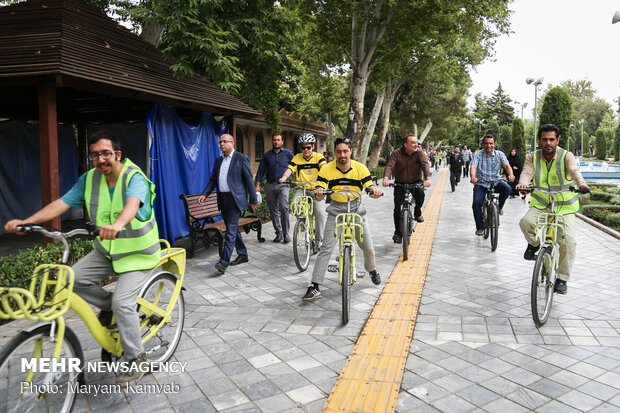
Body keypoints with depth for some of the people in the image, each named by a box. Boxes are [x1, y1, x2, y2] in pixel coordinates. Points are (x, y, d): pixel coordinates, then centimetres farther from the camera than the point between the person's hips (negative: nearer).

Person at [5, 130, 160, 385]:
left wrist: (117, 224, -63)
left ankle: (136, 360, 1)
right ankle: (108, 306, 17)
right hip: (106, 251, 6)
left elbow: (132, 203, -42)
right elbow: (62, 203, -7)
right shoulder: (89, 179, -1)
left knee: (122, 301, -18)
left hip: (138, 253, -6)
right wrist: (25, 221, -19)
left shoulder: (134, 177, -21)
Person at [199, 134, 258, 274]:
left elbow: (249, 180, -5)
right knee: (232, 228, 13)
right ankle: (242, 255, 27)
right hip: (223, 199, 7)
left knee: (231, 230, -12)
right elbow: (213, 180, 16)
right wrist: (204, 194, 0)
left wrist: (253, 200, -6)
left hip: (235, 199, -7)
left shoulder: (241, 158, -4)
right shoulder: (218, 161, 15)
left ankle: (224, 262, -14)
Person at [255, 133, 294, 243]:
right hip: (270, 185, 3)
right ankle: (278, 233, 16)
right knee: (273, 210, 5)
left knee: (283, 207, -19)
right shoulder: (267, 155, 11)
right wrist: (257, 185, 3)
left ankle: (286, 233, -9)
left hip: (283, 185, -3)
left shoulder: (288, 154, 6)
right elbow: (261, 170, 11)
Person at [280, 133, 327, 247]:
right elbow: (290, 169, -8)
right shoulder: (297, 158, 5)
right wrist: (284, 177, -30)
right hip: (301, 189, 1)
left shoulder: (318, 157, 0)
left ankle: (319, 239, 2)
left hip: (316, 190, -1)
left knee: (320, 212, -15)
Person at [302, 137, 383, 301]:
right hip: (336, 210, -1)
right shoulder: (327, 169, -10)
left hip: (357, 209, 1)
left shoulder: (360, 168, -8)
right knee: (326, 248, -10)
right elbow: (320, 189, -16)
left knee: (368, 247, 5)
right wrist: (318, 193, -40)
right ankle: (314, 286, -6)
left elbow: (370, 186, -12)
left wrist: (375, 191, -36)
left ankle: (372, 269, 40)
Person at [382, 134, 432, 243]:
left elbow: (425, 165, -26)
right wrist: (386, 178, -45)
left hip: (416, 181, 0)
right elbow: (390, 166, -25)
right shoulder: (397, 153, -13)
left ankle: (417, 212, 1)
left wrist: (428, 178, -45)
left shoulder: (419, 153, -11)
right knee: (397, 208, -7)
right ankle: (397, 233, 7)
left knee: (420, 194, -32)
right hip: (400, 183, 0)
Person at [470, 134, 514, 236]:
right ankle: (480, 228, -4)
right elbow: (473, 167, -19)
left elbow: (506, 165, -13)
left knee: (507, 188, -28)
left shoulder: (500, 154, 1)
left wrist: (510, 174, -36)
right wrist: (473, 177, -41)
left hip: (496, 182, 1)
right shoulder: (477, 155, -4)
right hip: (481, 183, -1)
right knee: (477, 203, -20)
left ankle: (499, 206, 2)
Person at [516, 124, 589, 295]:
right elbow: (526, 172, -21)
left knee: (568, 241, -14)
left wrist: (581, 183, -52)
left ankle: (562, 279, 6)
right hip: (540, 204, 1)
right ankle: (534, 244, 5)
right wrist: (523, 183, -45)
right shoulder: (532, 157, -4)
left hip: (565, 206, -1)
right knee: (526, 222, -31)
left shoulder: (566, 156, -10)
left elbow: (574, 170, -30)